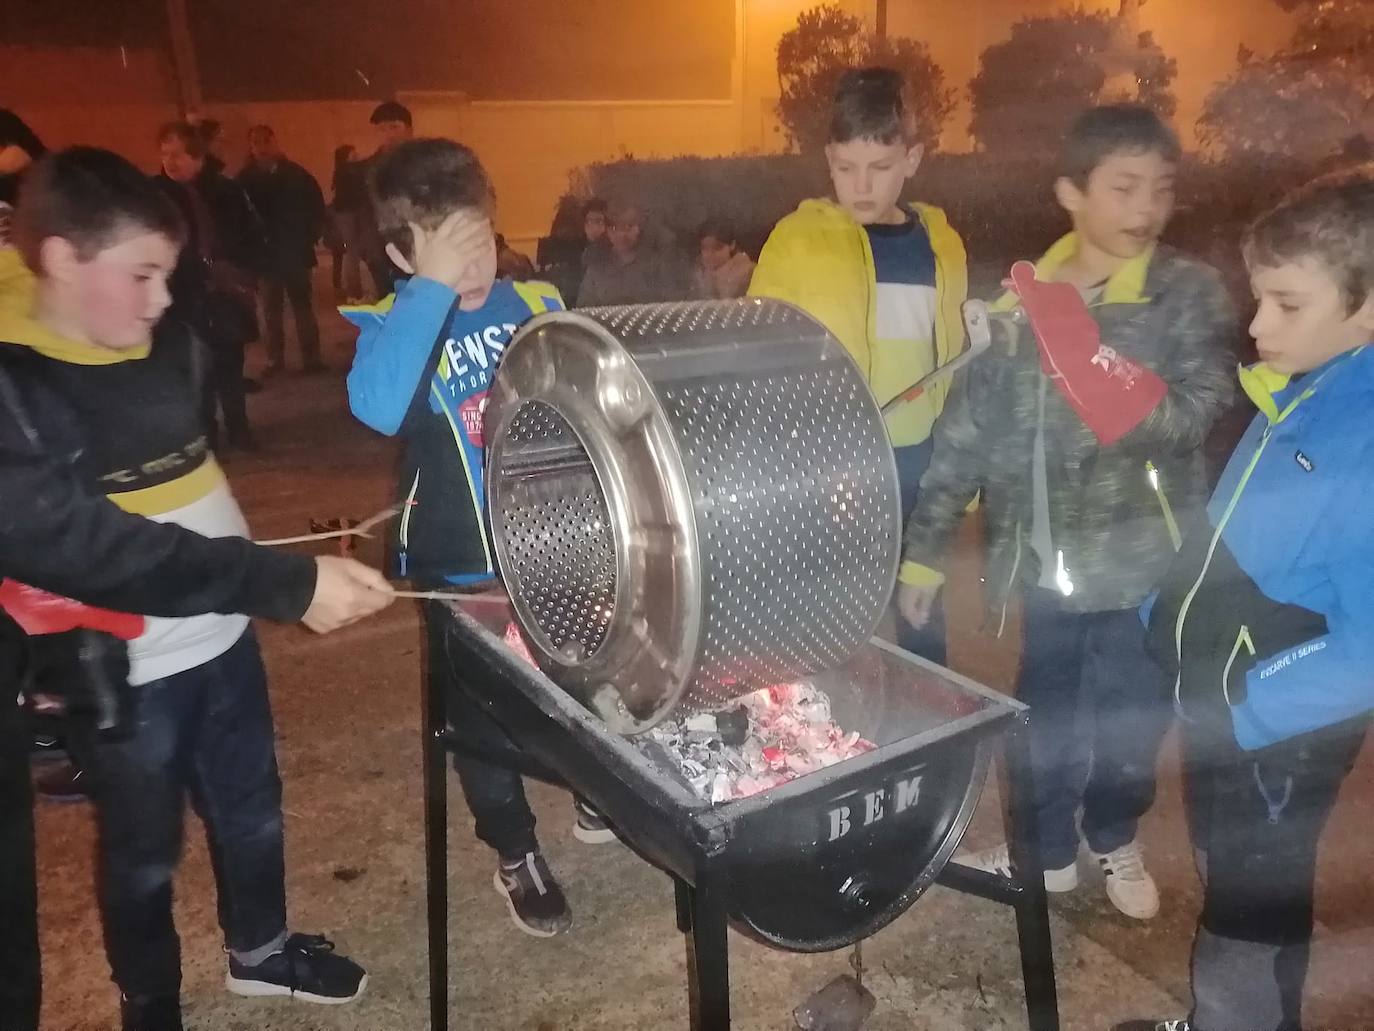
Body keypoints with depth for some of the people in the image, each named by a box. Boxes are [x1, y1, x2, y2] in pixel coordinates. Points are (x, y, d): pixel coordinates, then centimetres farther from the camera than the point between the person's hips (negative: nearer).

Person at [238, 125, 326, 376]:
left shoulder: (295, 174, 0)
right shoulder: (245, 179, -2)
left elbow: (316, 205, 1)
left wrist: (311, 235, -7)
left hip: (296, 250, 0)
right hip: (265, 253, 0)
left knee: (303, 304, 6)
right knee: (271, 308, 7)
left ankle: (311, 357, 9)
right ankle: (275, 358, 13)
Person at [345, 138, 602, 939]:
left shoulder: (538, 303, -3)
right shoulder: (390, 324, -14)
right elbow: (377, 408, -37)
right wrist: (433, 290, -34)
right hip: (461, 562, -3)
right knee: (484, 715, 13)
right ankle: (516, 852, 37)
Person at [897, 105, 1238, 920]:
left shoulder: (1192, 294, -3)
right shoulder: (1024, 295, 1)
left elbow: (1198, 413, -16)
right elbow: (967, 424, 1)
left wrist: (1125, 394, -33)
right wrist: (925, 547, 0)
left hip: (1145, 561, -1)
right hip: (1051, 557, 1)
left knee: (1130, 718, 15)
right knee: (1045, 717, 15)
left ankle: (1116, 839, 44)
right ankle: (1048, 850, 40)